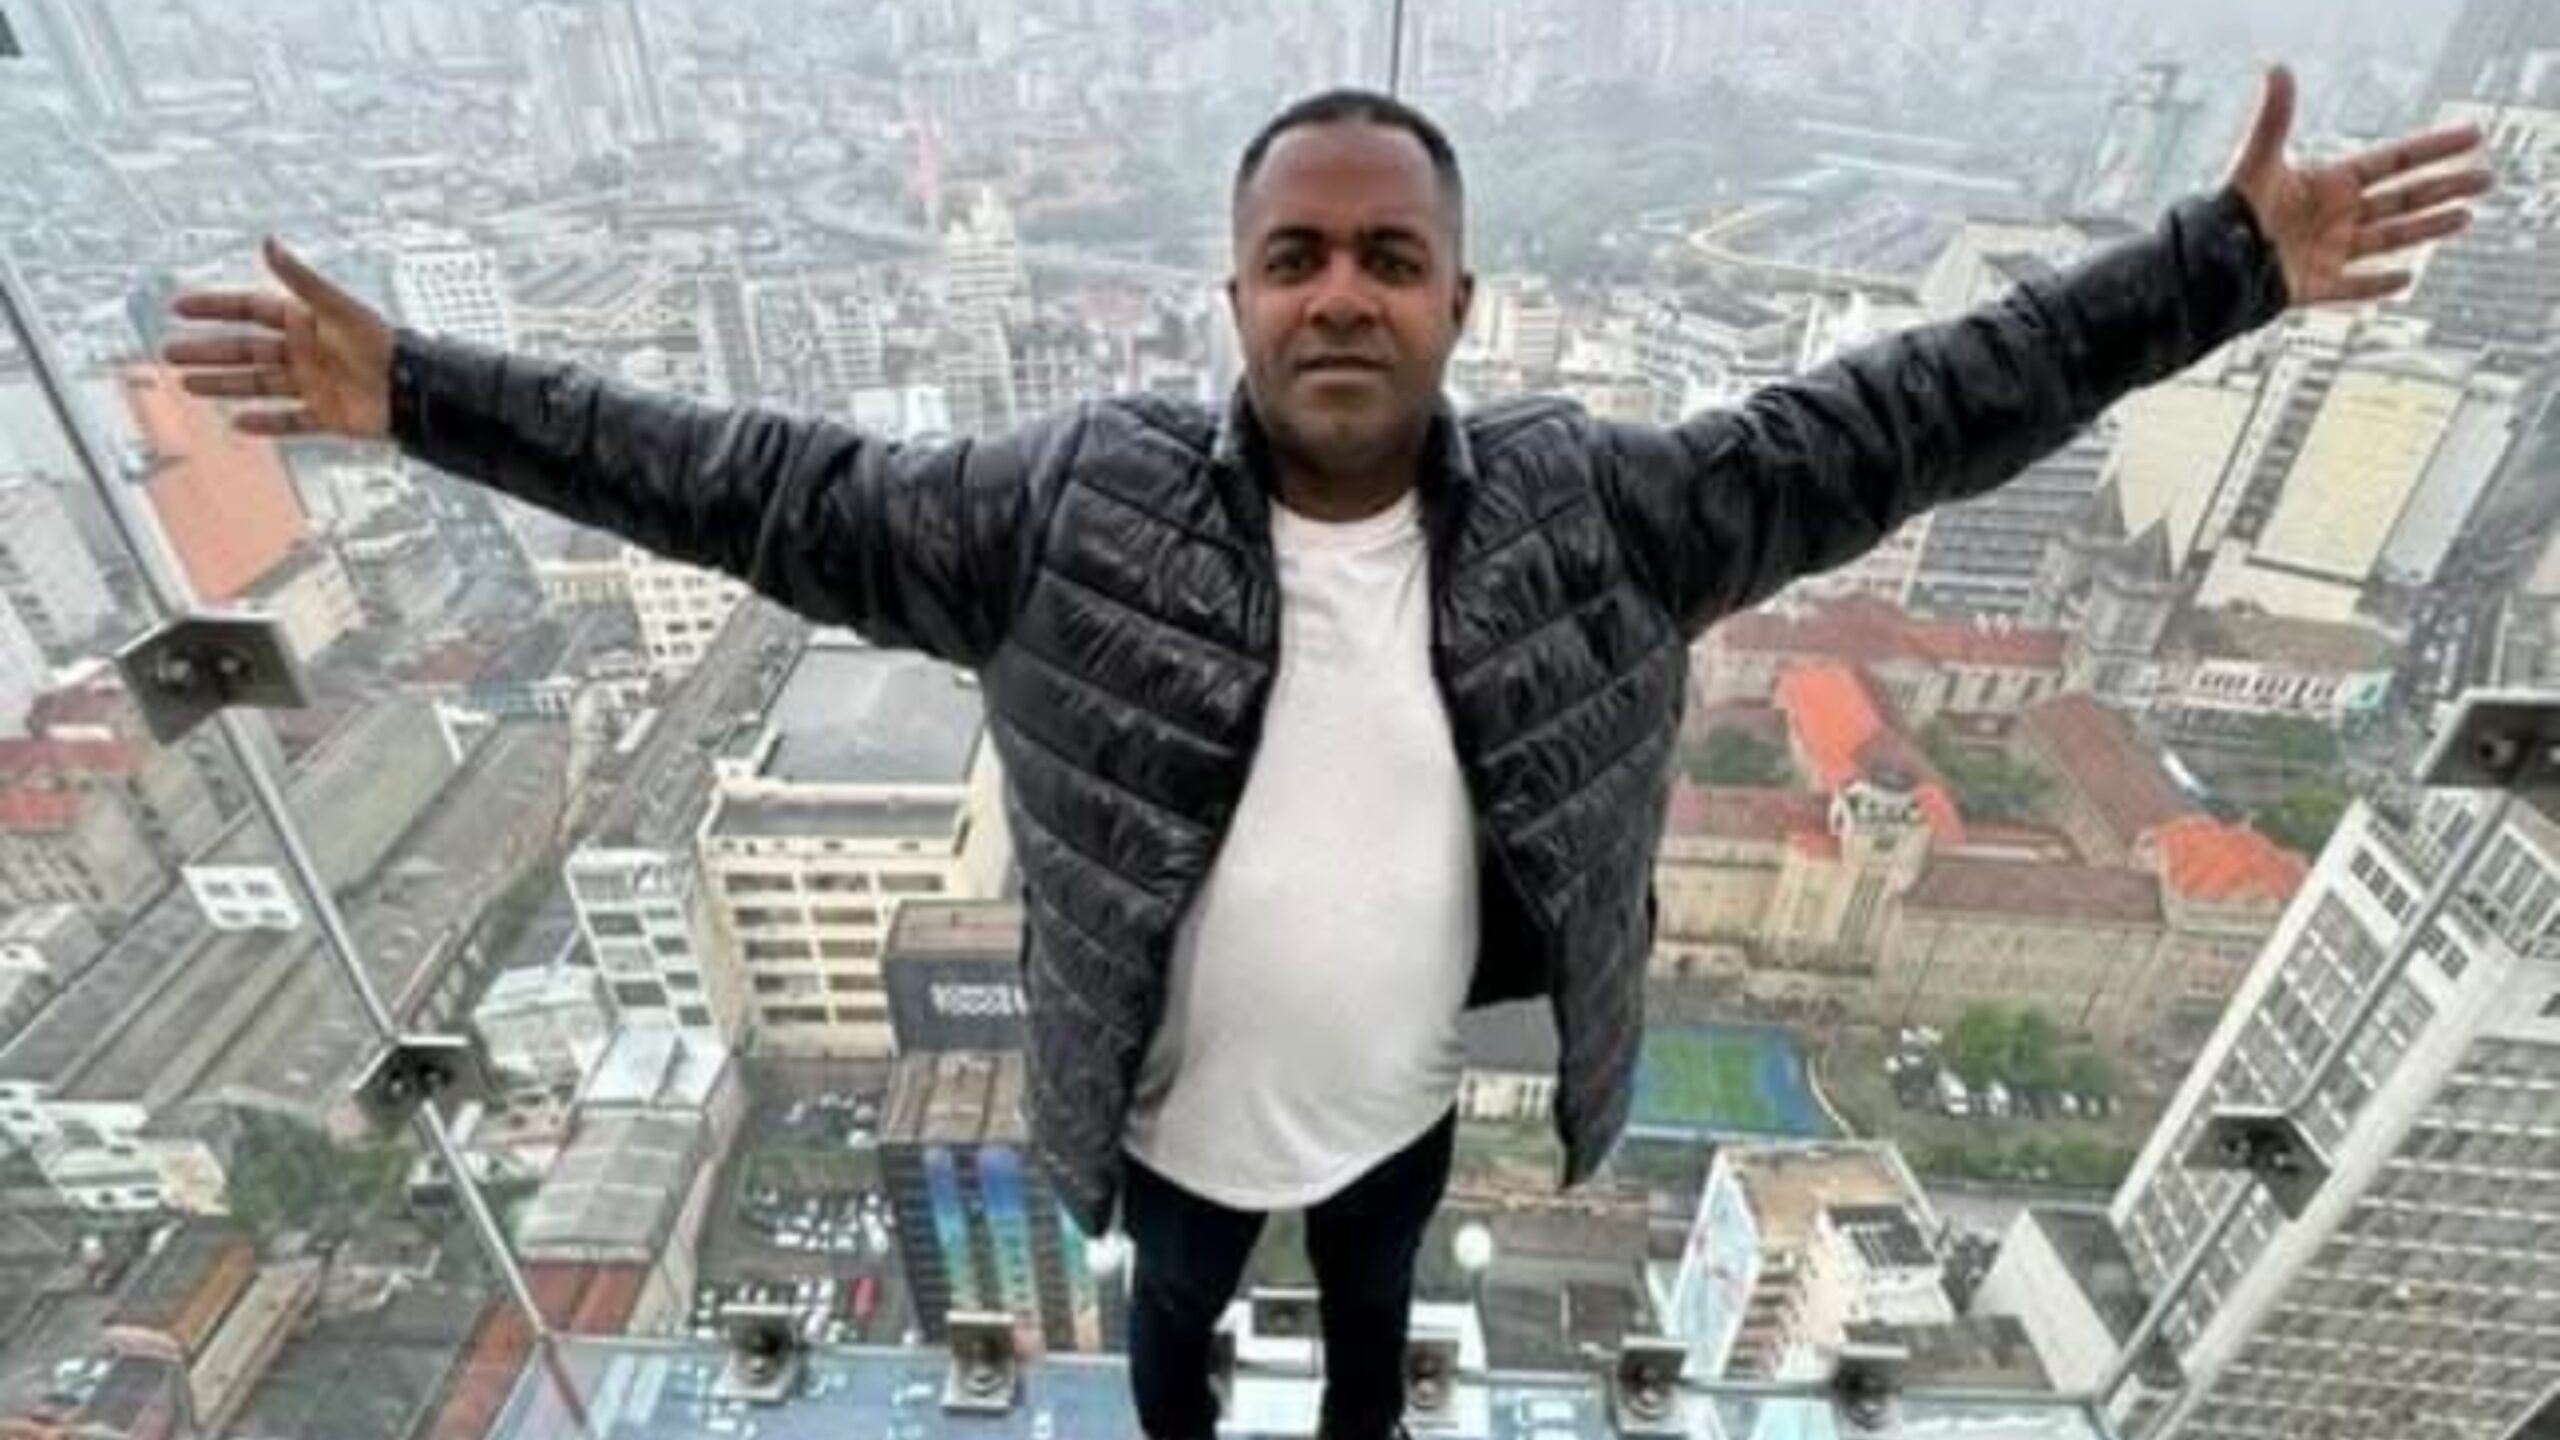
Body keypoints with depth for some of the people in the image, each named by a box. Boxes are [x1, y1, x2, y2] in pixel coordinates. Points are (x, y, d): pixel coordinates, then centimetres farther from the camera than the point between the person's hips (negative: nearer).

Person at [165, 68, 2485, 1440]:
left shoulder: (1590, 505, -18)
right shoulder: (1076, 506, -22)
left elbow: (1894, 423, -14)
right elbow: (762, 487, -18)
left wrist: (2229, 263, -14)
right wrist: (420, 394, -17)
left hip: (1406, 1102, 1)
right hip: (1176, 1109, 0)